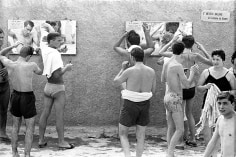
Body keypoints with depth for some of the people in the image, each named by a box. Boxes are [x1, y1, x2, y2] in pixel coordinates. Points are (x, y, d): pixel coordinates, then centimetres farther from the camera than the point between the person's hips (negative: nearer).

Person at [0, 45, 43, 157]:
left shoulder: (9, 64, -11)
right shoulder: (31, 65, -20)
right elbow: (40, 72, 5)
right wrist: (41, 56, 9)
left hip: (15, 96, 5)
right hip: (28, 98, -4)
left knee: (16, 126, 19)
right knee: (30, 128, 5)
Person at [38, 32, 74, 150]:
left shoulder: (45, 51, 0)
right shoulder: (55, 54, -21)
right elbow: (57, 75, -25)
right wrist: (66, 68, -12)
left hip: (48, 86, 7)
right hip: (57, 87, -7)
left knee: (45, 113, 13)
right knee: (59, 116, 2)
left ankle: (41, 140, 20)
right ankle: (61, 142, 10)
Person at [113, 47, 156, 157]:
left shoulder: (129, 71, -15)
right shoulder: (151, 71, -2)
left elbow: (116, 82, 2)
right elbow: (153, 91, 8)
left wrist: (122, 68, 12)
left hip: (130, 105, -4)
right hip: (144, 105, 4)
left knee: (122, 134, 11)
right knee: (140, 137, 14)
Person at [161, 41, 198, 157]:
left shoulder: (166, 63, 7)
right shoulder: (178, 66, -18)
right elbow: (187, 84, -16)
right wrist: (192, 72, 1)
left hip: (167, 96, 9)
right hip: (175, 99, -9)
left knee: (170, 128, 13)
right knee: (180, 130, -6)